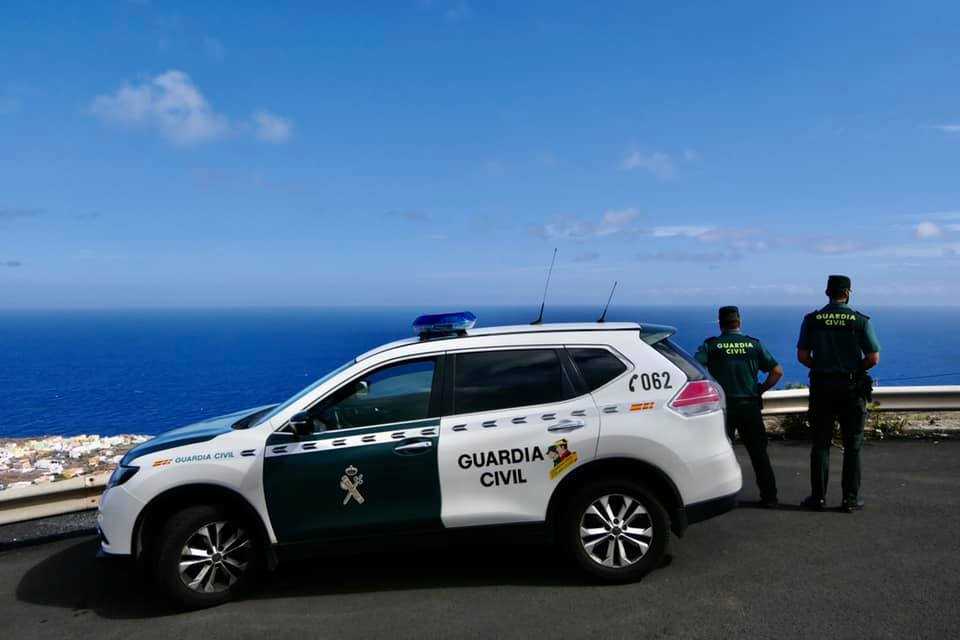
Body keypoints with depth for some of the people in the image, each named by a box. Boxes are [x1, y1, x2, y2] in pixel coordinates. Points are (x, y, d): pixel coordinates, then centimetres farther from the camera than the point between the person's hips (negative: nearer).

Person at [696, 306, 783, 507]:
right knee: (759, 452, 11)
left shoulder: (711, 345, -3)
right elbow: (777, 371, 0)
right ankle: (769, 496, 14)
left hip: (723, 406, -2)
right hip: (750, 406, 2)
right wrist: (760, 390, 9)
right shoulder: (754, 344, 4)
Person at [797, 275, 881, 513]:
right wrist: (856, 368, 11)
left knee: (820, 444, 8)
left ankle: (818, 497, 9)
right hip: (852, 388, -1)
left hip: (822, 387, 1)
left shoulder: (812, 320, -2)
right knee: (852, 445, 8)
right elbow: (873, 358, -7)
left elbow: (802, 356, -3)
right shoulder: (860, 321, -6)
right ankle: (850, 499, 10)